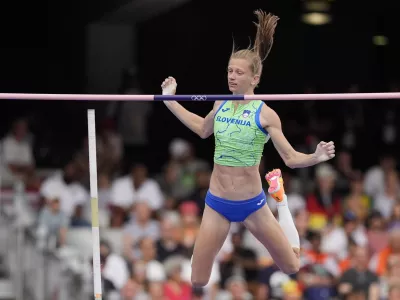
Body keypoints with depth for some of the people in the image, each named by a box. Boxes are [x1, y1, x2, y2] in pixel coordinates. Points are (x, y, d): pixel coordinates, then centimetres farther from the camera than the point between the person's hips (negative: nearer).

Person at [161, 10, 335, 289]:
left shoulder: (265, 114, -13)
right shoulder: (221, 105, 0)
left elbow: (291, 158, -11)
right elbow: (202, 129, 23)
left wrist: (316, 157, -32)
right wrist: (170, 100, 24)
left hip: (252, 203, -3)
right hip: (217, 202, 3)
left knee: (292, 268, 11)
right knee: (198, 282, 1)